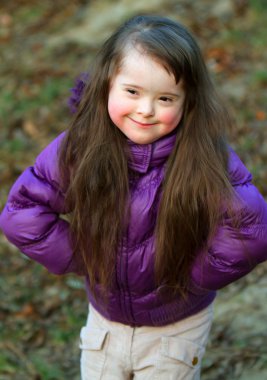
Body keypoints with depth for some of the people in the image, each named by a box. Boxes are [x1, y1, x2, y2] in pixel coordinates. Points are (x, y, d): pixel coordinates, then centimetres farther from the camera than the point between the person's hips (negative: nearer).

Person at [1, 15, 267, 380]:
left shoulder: (210, 161, -24)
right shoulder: (78, 150, -18)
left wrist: (193, 275, -18)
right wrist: (76, 257, -13)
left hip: (178, 329, -2)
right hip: (104, 319, 2)